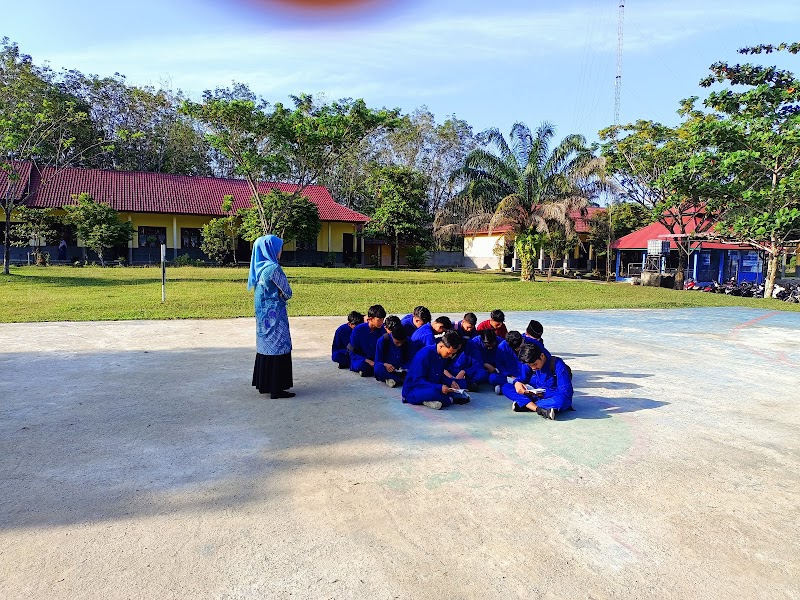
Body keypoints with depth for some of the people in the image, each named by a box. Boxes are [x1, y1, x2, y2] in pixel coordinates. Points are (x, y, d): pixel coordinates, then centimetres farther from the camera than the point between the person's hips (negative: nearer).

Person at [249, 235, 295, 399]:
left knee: (265, 346, 16)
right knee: (277, 348, -2)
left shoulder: (258, 267, 8)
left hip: (262, 314, 9)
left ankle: (263, 383, 24)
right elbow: (287, 293, -12)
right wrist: (281, 295, 8)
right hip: (274, 315, -9)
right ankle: (276, 388, 2)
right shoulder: (273, 268, -18)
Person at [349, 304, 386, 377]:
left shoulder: (383, 330, -4)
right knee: (363, 365, -37)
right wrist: (368, 361, -22)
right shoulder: (358, 330, -12)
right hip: (360, 360, -2)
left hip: (376, 360, 3)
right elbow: (353, 353, -9)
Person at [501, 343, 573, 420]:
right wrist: (517, 383, -19)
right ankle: (538, 409, -31)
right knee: (506, 387, -13)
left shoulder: (557, 364, -18)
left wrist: (544, 394, -27)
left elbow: (566, 391, -20)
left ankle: (522, 404, -31)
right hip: (537, 397, 5)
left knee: (560, 400, -44)